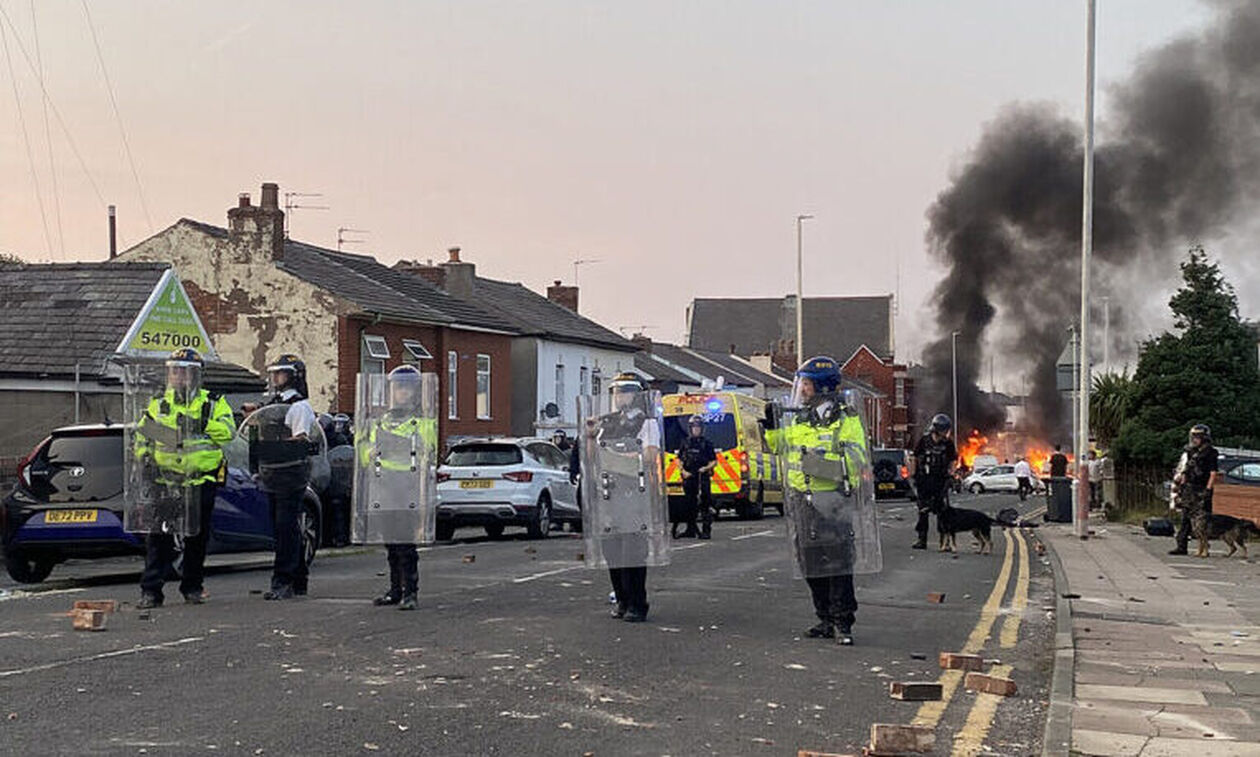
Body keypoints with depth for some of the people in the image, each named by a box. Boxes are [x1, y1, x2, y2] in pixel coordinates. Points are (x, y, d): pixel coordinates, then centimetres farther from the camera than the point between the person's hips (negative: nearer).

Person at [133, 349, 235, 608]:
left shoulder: (213, 404, 5)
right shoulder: (158, 404, 11)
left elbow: (228, 429, -10)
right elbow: (142, 436, 17)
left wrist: (199, 425, -23)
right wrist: (145, 458, 0)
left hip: (201, 481, -1)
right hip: (165, 480, 1)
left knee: (197, 536, 8)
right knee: (159, 536, -5)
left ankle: (193, 587, 20)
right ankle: (150, 591, -4)